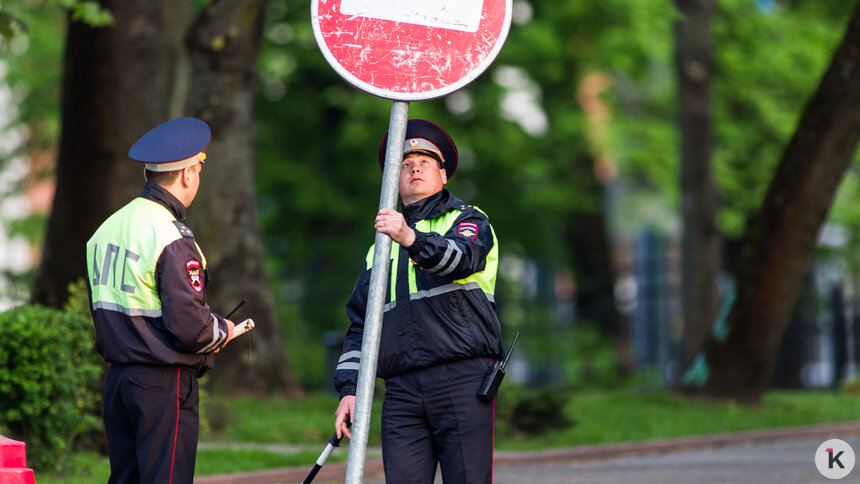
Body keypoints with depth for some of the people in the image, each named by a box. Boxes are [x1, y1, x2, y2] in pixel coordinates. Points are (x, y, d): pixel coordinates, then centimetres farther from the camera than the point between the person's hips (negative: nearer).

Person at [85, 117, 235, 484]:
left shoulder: (107, 229, 10)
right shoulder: (172, 238, -16)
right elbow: (189, 326, -20)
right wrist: (222, 330, -1)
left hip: (117, 378, 8)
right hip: (164, 383, -8)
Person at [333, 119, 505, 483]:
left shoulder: (467, 221, 11)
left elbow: (461, 258, -14)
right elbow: (360, 325, 25)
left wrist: (411, 238, -33)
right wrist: (348, 388, 11)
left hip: (462, 381, -4)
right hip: (403, 391, 4)